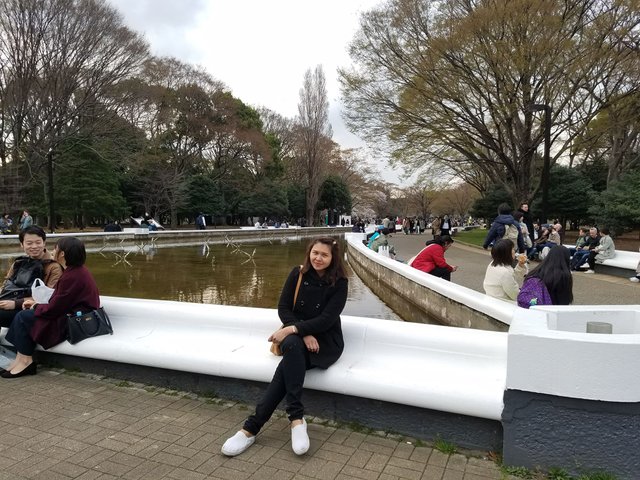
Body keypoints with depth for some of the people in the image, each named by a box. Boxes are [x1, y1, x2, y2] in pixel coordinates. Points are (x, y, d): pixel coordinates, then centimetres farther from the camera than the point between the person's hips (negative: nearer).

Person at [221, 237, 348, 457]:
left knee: (289, 364, -32)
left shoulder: (339, 283, -6)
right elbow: (283, 308, -1)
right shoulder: (298, 274, 1)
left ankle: (252, 427, -27)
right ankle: (296, 418, -35)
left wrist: (293, 329, -25)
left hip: (326, 342, -2)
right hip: (295, 336, 2)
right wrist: (303, 334, -16)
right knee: (292, 345, -35)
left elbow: (327, 319, -14)